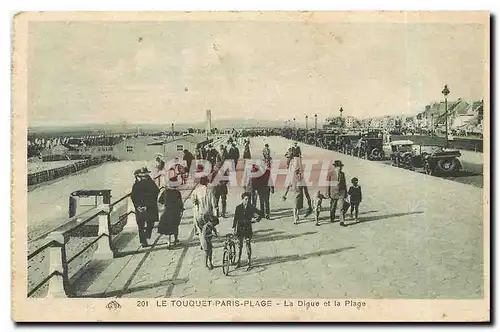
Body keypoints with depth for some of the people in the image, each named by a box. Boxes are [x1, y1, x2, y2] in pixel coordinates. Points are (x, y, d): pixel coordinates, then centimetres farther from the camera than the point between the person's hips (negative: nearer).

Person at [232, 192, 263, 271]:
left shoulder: (251, 207, -3)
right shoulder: (238, 208, 0)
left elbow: (260, 214, 4)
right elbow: (235, 218, 3)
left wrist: (256, 219, -7)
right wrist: (234, 228, 0)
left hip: (248, 229, -1)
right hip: (240, 229, 1)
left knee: (248, 245, -1)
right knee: (239, 245, 10)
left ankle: (249, 263, 5)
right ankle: (239, 261, 22)